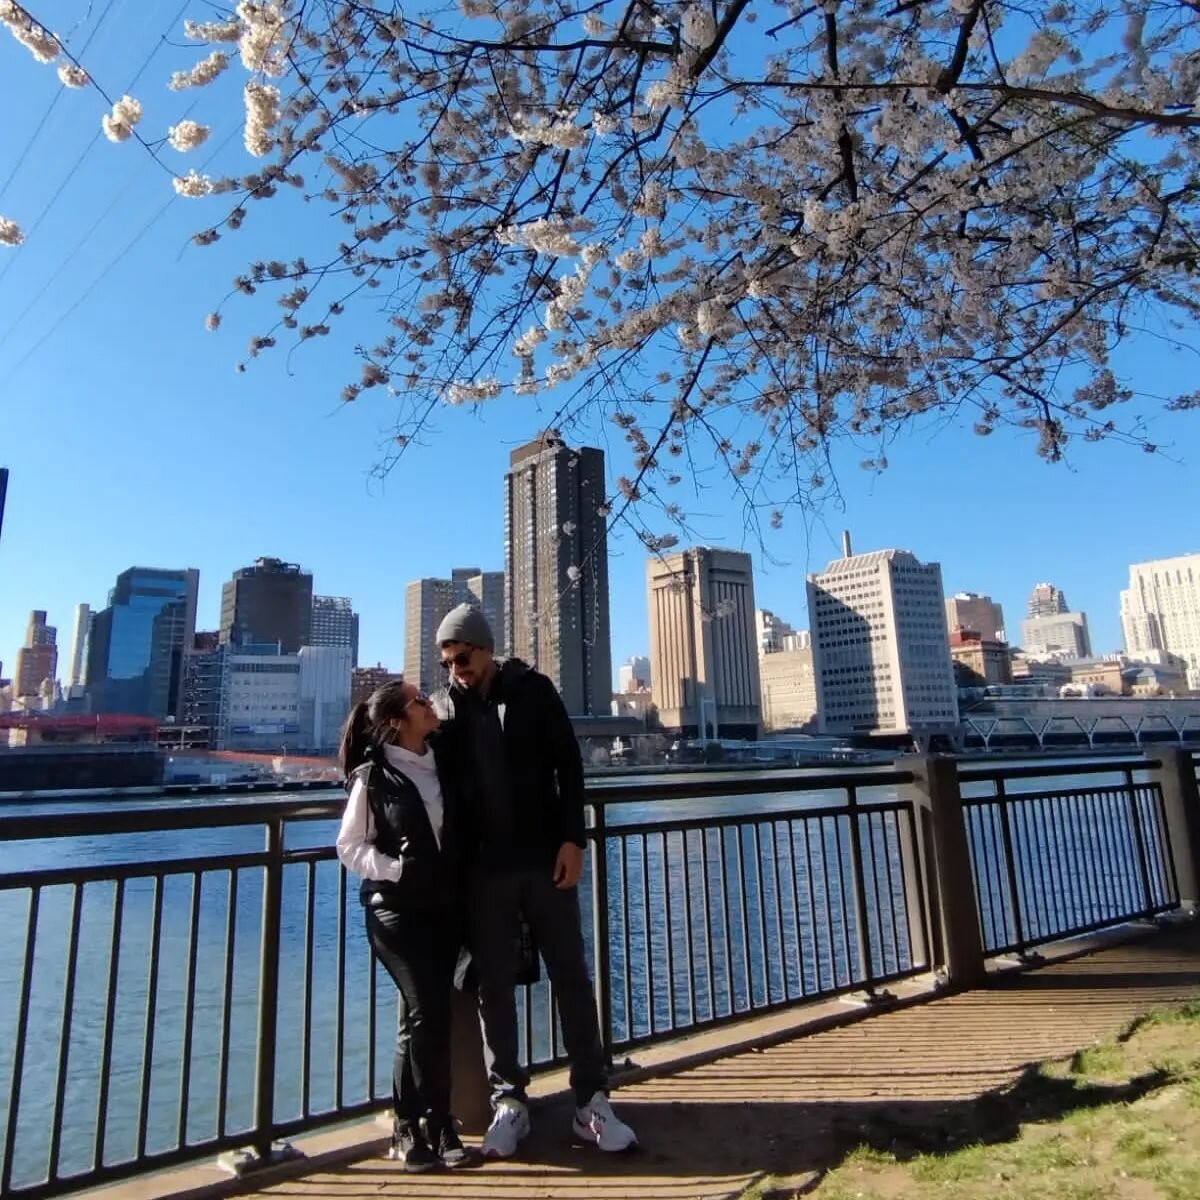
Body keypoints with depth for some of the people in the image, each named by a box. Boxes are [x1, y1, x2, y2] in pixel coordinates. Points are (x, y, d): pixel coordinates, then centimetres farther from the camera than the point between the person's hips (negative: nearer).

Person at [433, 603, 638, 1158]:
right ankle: (508, 1100, 23)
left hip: (544, 858, -1)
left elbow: (569, 765, -1)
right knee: (493, 984, 8)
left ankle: (592, 1101, 17)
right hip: (483, 868, 1)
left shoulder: (533, 691, -1)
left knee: (571, 975, 5)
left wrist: (571, 839, -9)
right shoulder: (444, 705, 3)